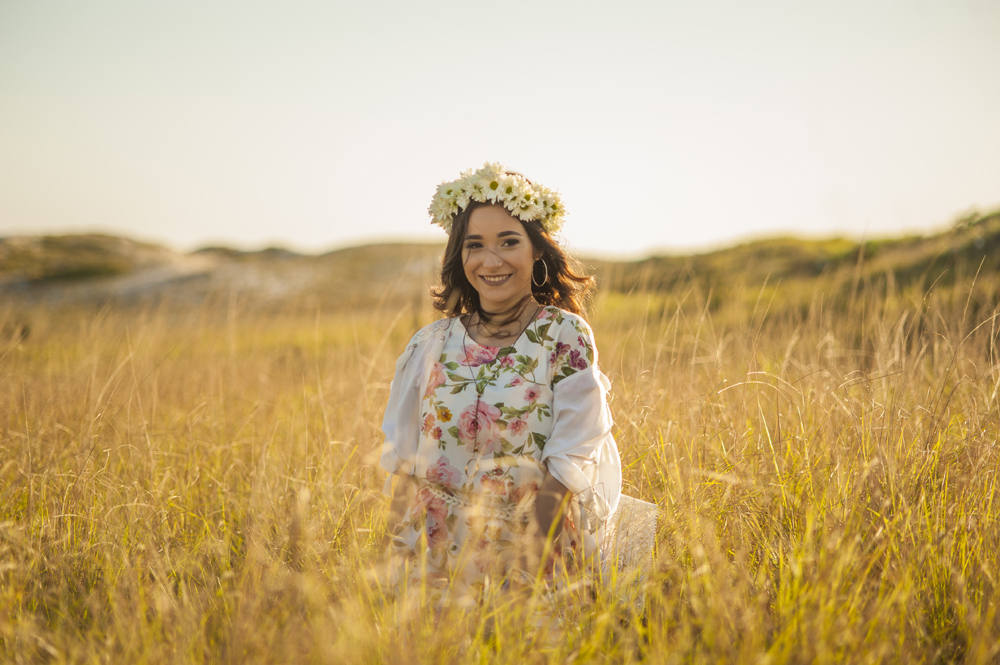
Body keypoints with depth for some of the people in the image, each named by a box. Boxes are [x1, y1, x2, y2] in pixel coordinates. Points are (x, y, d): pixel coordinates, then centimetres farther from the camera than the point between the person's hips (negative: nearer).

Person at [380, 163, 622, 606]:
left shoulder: (565, 336, -6)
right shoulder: (431, 345, 4)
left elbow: (566, 469, -11)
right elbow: (404, 466, 6)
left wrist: (522, 568, -17)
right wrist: (395, 567, -2)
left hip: (534, 564, -2)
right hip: (436, 563, 3)